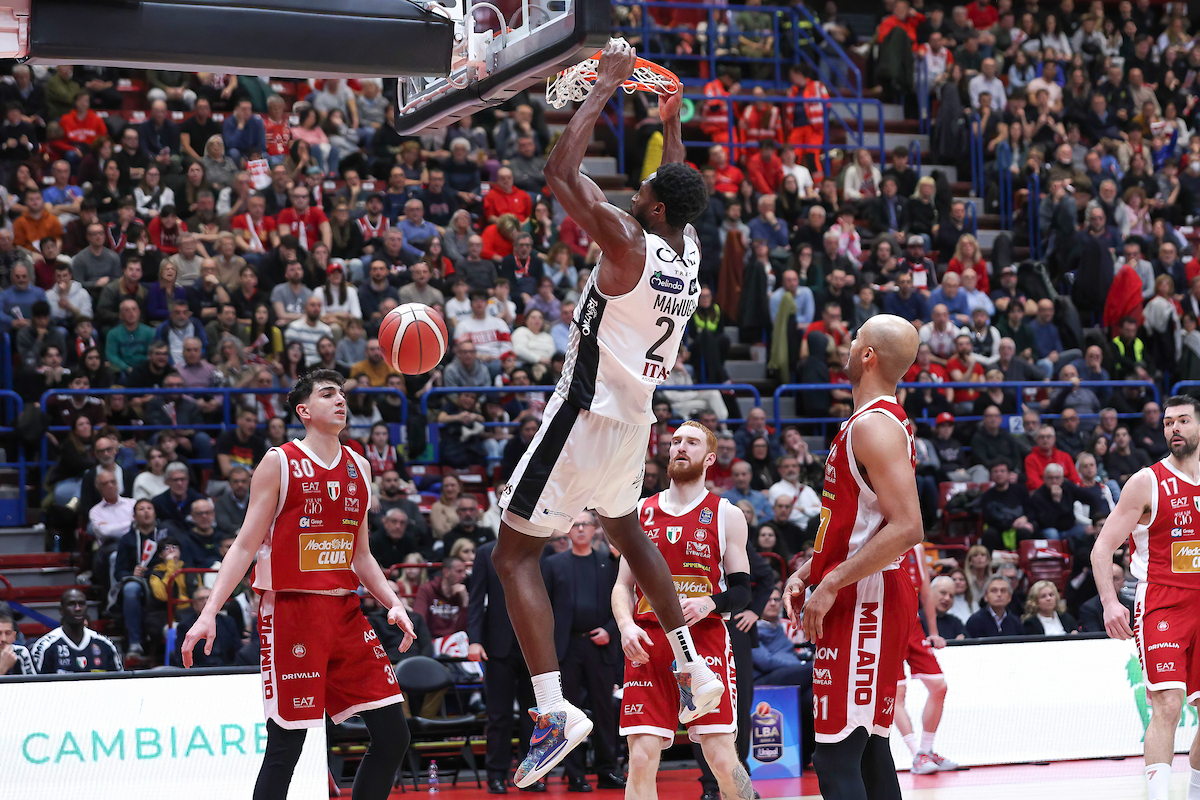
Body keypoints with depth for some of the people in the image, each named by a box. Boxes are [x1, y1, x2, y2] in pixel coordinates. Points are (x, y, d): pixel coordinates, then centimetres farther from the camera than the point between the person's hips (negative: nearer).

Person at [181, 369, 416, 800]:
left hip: (345, 611, 6)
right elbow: (245, 546, -5)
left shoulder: (359, 468, 13)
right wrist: (209, 613, -14)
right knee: (286, 746, -6)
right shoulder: (279, 463, -3)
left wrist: (394, 604, 6)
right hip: (291, 611, -6)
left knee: (393, 734, 1)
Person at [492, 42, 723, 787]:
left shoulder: (628, 243, -19)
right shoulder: (689, 253, 2)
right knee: (626, 529, 33)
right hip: (634, 420, 8)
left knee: (515, 553, -3)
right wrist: (672, 121, 28)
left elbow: (562, 172, -19)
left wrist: (608, 84, -12)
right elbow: (681, 190, 25)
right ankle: (693, 667, 34)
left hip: (585, 417, -8)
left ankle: (555, 711, -15)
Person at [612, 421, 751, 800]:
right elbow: (623, 585, 15)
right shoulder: (641, 512, 14)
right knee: (641, 760, -7)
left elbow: (742, 591, 6)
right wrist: (626, 626, -4)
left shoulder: (726, 516, 7)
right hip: (648, 644, 2)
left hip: (705, 639, -2)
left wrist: (709, 603, -15)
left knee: (722, 760, -8)